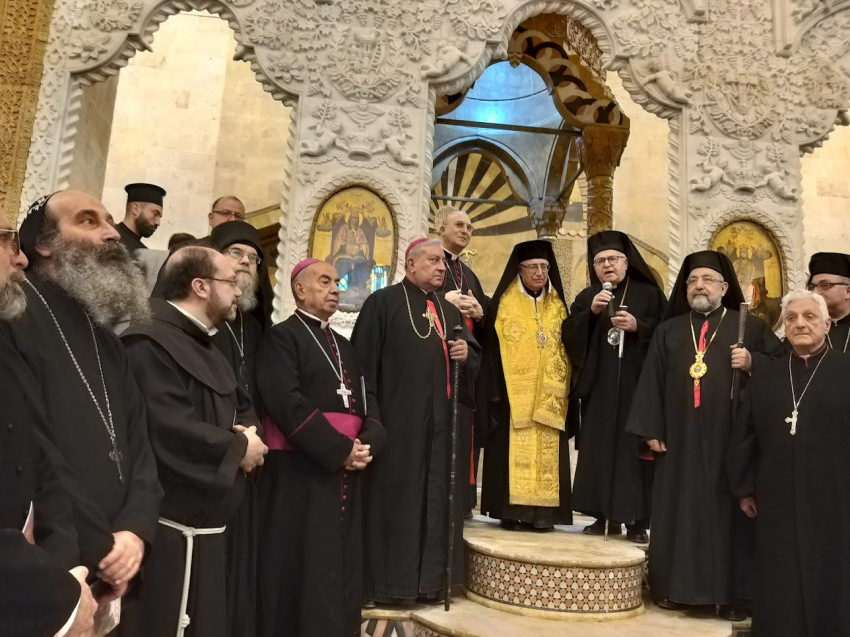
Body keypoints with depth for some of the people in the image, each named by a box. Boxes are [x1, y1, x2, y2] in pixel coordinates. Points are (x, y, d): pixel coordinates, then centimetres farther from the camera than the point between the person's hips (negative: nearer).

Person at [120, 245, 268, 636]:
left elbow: (242, 408, 20)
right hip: (176, 530, -10)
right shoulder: (151, 342, -18)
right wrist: (238, 447, -14)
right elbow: (170, 431, -29)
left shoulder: (202, 344, 16)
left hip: (211, 524, 10)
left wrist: (250, 431, -4)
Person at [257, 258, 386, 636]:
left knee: (343, 570, 13)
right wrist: (340, 449, -17)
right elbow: (287, 403, -16)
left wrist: (369, 443, -8)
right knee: (306, 572, -1)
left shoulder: (343, 346, 19)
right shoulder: (282, 337, -4)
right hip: (301, 472, -7)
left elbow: (367, 399, 13)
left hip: (347, 473, 7)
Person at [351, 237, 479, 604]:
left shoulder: (450, 310, 17)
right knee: (396, 498, 1)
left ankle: (432, 577, 23)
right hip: (400, 419, -6)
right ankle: (391, 581, 13)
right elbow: (363, 360, -10)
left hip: (444, 419, 6)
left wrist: (467, 354, -4)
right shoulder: (383, 302, -3)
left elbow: (473, 356, 20)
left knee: (438, 498, 11)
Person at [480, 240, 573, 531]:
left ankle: (542, 511, 5)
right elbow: (493, 349, -2)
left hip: (549, 394, 3)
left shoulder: (558, 306, 13)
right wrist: (494, 389, -10)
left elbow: (566, 350, 13)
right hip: (514, 392, -3)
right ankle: (512, 510, 0)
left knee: (547, 450, 0)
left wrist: (562, 388, 4)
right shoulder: (504, 303, 2)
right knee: (515, 450, -5)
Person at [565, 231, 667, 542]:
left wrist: (637, 326, -14)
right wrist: (591, 312, -13)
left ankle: (637, 520, 6)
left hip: (638, 386, -2)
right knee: (598, 449, 2)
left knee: (634, 449, -2)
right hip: (598, 387, 2)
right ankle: (605, 515, 12)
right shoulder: (586, 297, 12)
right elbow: (571, 339, 1)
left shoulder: (649, 294, 6)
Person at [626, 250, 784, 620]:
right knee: (678, 510, 7)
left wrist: (753, 363, -14)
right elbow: (651, 381, 7)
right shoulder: (668, 330, 12)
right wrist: (651, 428, 0)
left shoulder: (751, 327, 7)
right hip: (680, 438, 2)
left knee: (728, 512, 4)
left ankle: (731, 594, 14)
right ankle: (673, 586, 18)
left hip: (730, 440, -2)